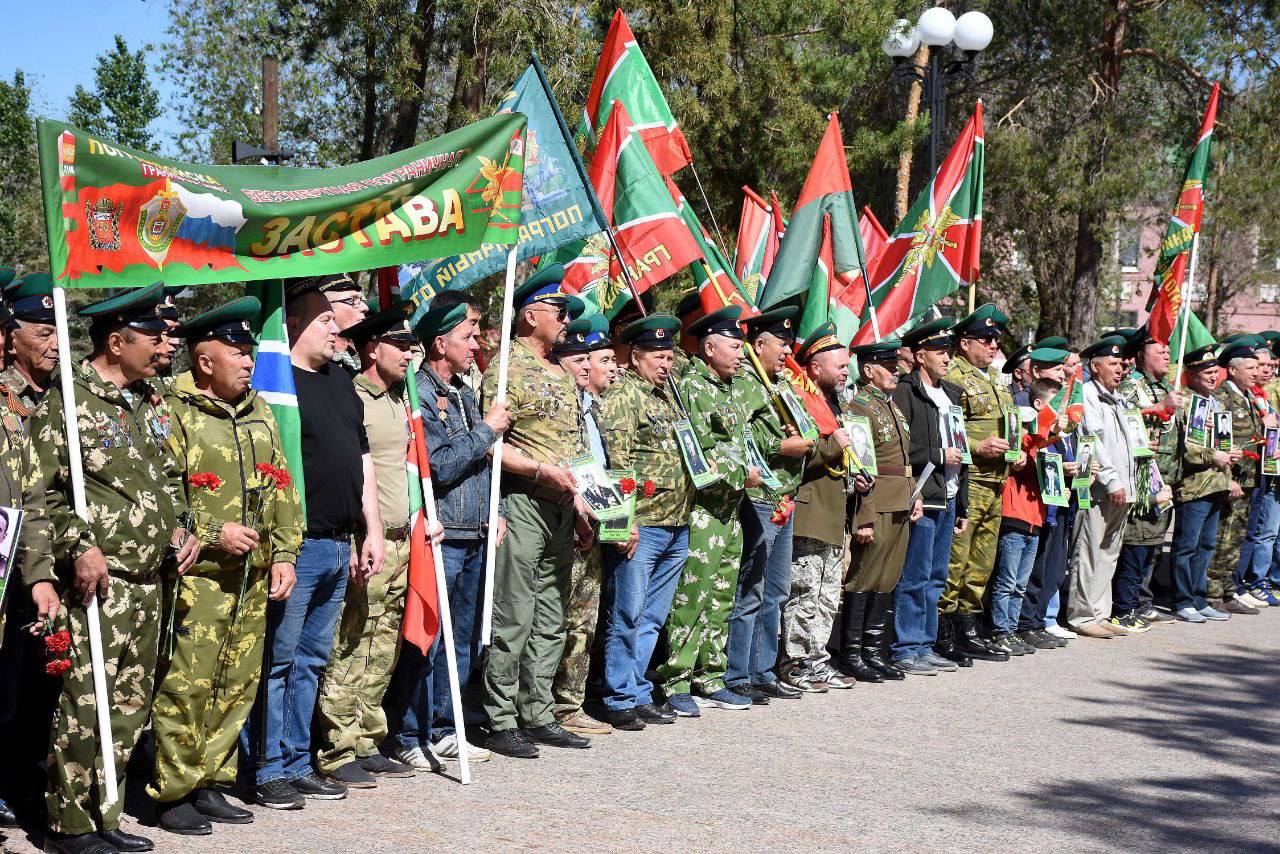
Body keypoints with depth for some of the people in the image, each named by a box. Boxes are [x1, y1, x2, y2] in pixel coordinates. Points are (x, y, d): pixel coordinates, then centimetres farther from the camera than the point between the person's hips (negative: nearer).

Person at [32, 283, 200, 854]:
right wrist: (79, 549, -18)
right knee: (85, 707, -6)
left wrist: (180, 528, 10)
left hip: (148, 581, 8)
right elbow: (41, 490, -10)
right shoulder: (67, 401, -7)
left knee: (131, 704, 11)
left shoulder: (148, 404, 16)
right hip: (96, 583, -8)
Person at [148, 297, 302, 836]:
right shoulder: (173, 414, -7)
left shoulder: (258, 413, 15)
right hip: (197, 577, -7)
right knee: (186, 687, -6)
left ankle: (209, 785, 22)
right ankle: (171, 795, 5)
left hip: (253, 579, 7)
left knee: (238, 686, 10)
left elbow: (282, 490, 18)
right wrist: (213, 534, -16)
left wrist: (284, 554, 9)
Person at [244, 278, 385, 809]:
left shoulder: (340, 382, 18)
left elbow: (362, 460, 22)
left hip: (339, 547, 8)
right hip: (295, 546, -8)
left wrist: (372, 531, 16)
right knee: (277, 660, -2)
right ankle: (268, 772, 5)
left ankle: (297, 764, 22)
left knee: (311, 659, 14)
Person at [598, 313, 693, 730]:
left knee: (651, 618, 13)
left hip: (677, 527, 8)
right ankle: (620, 700, 5)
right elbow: (615, 461, -16)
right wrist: (626, 521, -21)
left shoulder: (668, 394, 19)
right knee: (626, 616, -3)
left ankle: (639, 694, 20)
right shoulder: (622, 395, -7)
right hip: (642, 525, -8)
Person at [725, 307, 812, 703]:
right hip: (757, 500, -10)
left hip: (784, 503, 10)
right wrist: (781, 446, -19)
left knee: (775, 593, 14)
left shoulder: (778, 386, 20)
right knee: (749, 593, -6)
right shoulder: (743, 383, -10)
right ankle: (736, 678, 0)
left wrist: (800, 437, 7)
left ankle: (763, 673, 22)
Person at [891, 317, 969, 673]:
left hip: (947, 500, 9)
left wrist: (962, 506, 21)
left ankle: (925, 646, 19)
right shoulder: (904, 393, -9)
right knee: (914, 579, -5)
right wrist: (938, 457, -13)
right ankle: (906, 650, 1)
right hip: (920, 499, -8)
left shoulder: (952, 394, 19)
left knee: (935, 579, 12)